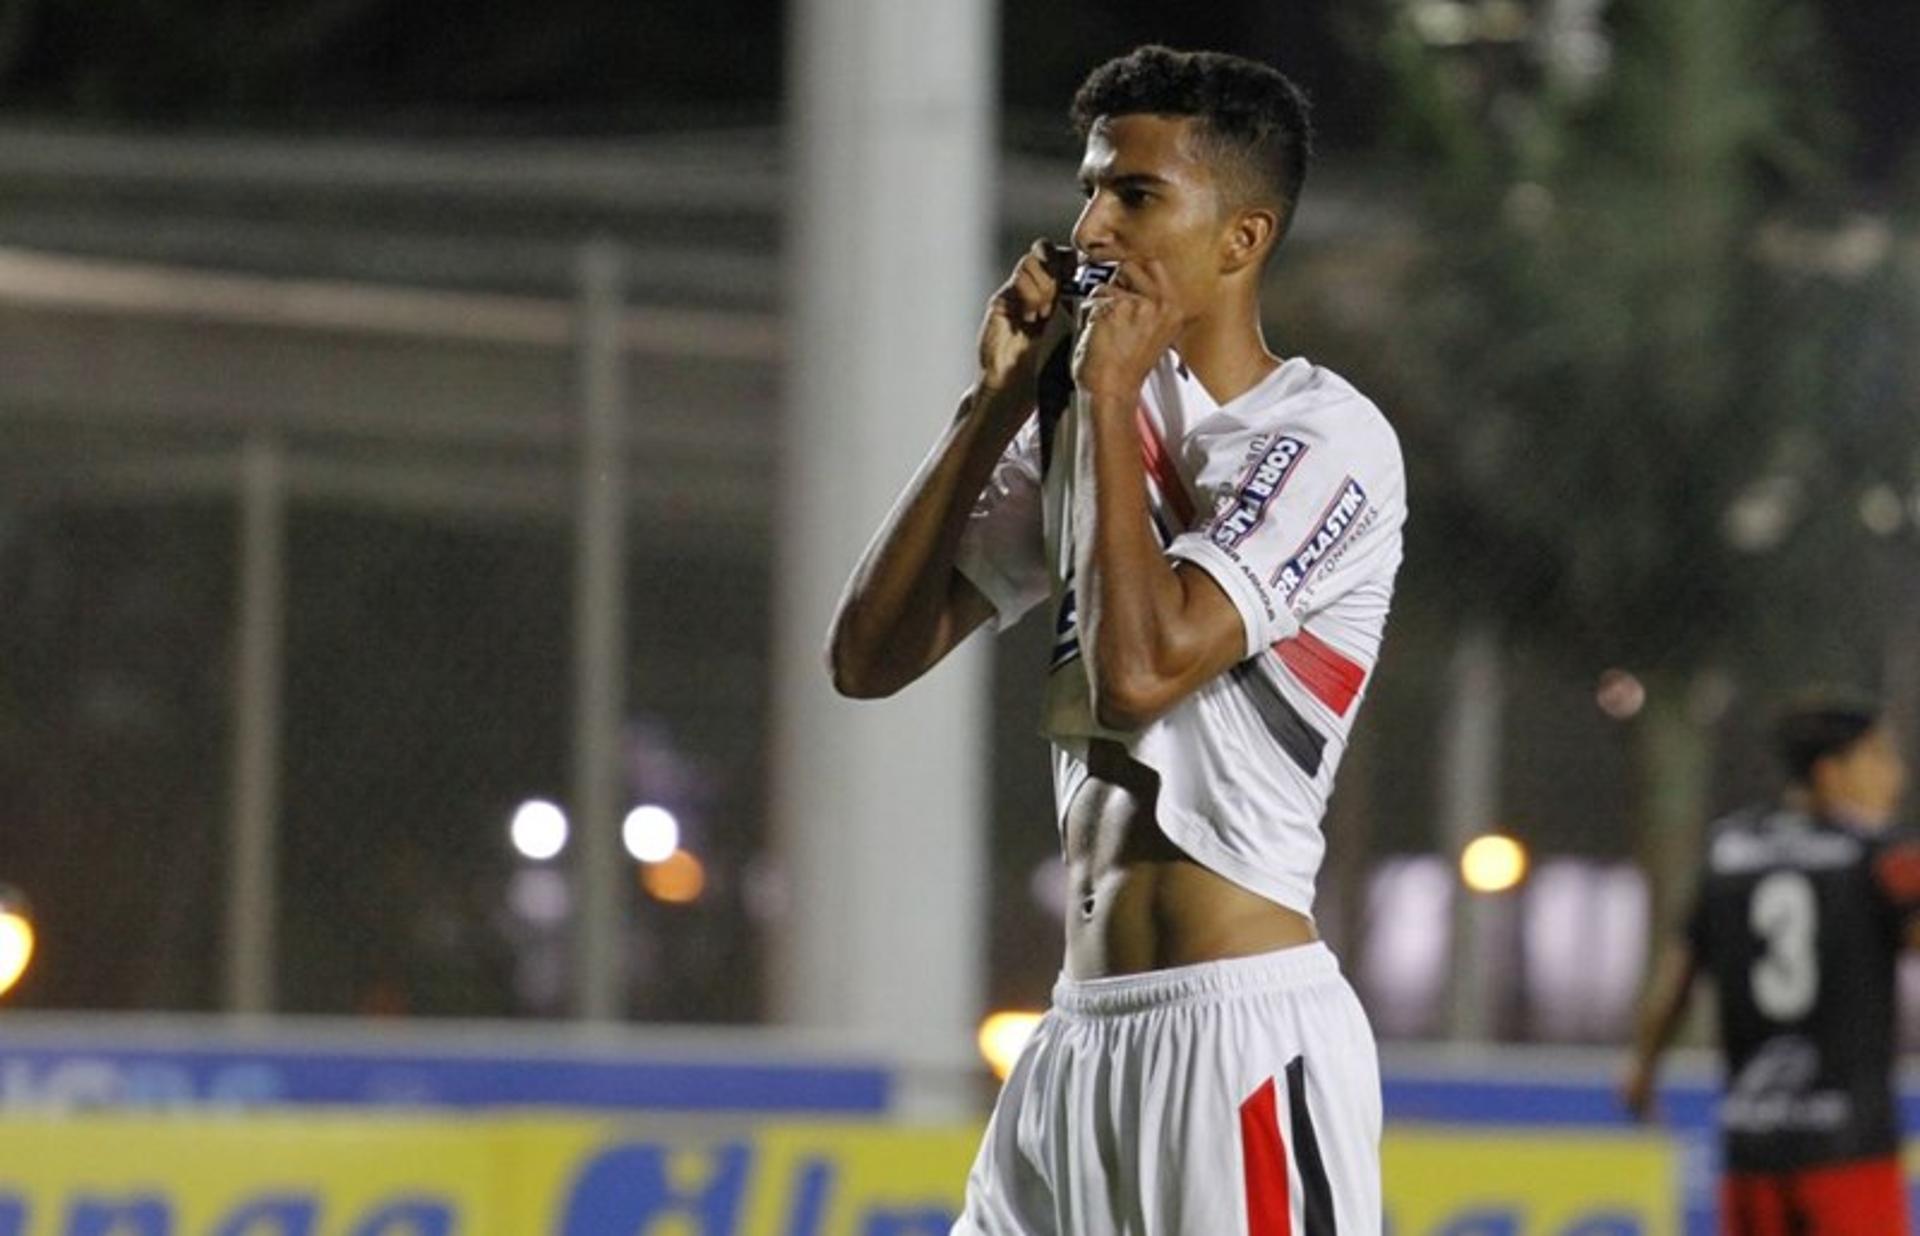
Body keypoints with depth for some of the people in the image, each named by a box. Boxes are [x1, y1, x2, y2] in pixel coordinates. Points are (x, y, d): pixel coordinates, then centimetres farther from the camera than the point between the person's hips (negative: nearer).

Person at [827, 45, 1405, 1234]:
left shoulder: (1327, 439, -9)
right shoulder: (1078, 422, 15)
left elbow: (1139, 670, -23)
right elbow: (869, 655, 10)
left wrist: (1111, 397, -12)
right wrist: (997, 401, 3)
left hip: (1244, 1037, -8)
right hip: (1080, 1034, 8)